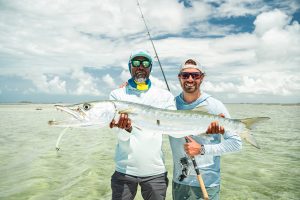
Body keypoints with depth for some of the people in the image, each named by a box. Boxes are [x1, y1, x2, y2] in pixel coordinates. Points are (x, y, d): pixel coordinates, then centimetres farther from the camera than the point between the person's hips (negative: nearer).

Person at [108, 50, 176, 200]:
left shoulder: (165, 96, 5)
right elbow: (122, 137, -9)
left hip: (155, 170, 1)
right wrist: (125, 127, -32)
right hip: (125, 169, 0)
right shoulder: (117, 95, 1)